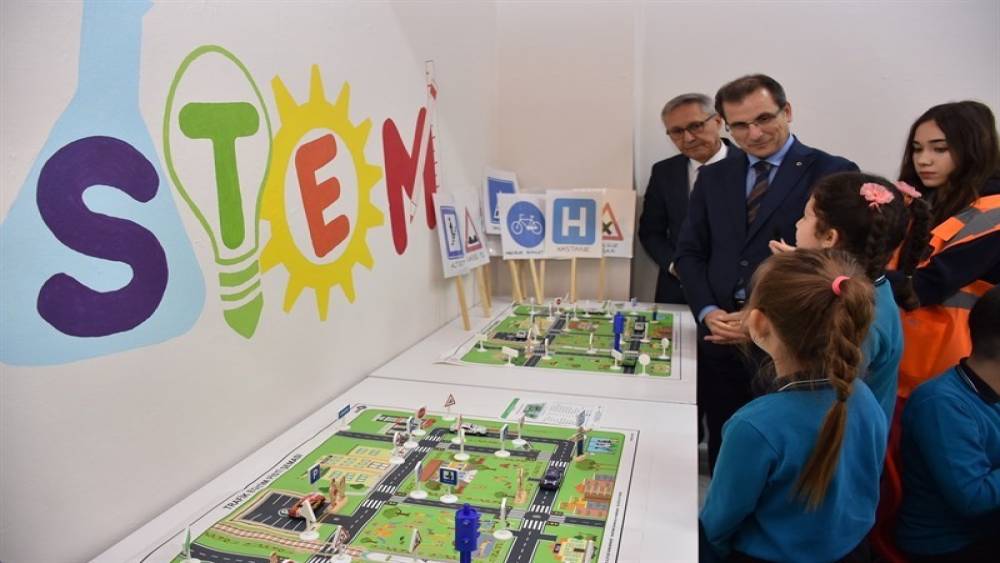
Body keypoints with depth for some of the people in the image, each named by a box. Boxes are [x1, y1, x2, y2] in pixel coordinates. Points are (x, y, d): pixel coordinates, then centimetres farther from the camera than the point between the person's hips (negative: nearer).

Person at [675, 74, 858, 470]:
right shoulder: (713, 177, 10)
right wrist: (708, 311, -6)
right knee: (723, 455, 16)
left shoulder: (833, 173, -4)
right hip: (719, 340, 4)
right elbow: (689, 252, 10)